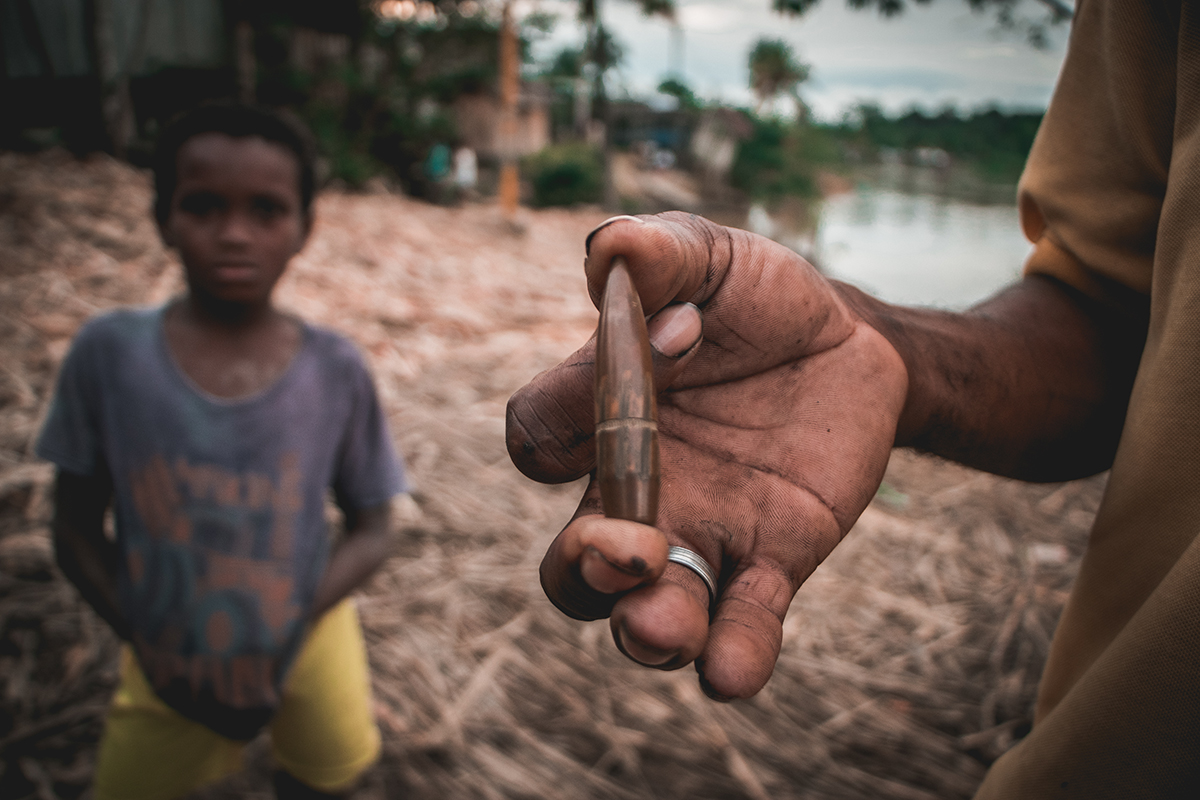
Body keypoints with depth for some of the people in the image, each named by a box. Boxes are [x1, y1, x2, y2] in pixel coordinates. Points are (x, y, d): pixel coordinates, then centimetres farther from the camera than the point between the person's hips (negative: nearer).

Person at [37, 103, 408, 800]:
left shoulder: (336, 371, -18)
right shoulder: (110, 353, -17)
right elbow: (77, 531, -7)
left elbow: (372, 532, -9)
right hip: (167, 655, 1)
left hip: (301, 632, 0)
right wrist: (145, 636, -11)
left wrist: (277, 628, -18)